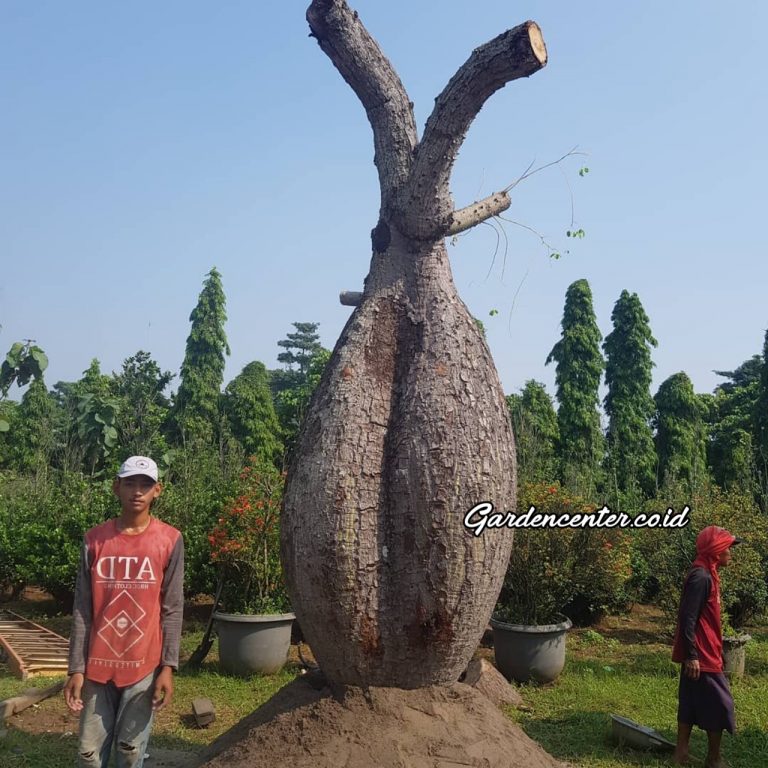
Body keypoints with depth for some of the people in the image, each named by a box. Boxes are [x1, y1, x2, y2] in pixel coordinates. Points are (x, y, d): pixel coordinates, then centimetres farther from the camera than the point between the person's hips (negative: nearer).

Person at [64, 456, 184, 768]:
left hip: (144, 666, -2)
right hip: (98, 666, 2)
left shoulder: (170, 540, -4)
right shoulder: (95, 539, 1)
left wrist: (168, 666, -8)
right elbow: (82, 608, 2)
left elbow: (172, 608, -3)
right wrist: (76, 668, -2)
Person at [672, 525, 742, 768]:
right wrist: (691, 655, -23)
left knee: (692, 703, 13)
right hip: (701, 655, -10)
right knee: (719, 704, 1)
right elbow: (688, 619, -24)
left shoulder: (706, 574, 11)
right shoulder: (701, 577, -20)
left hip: (701, 653, 10)